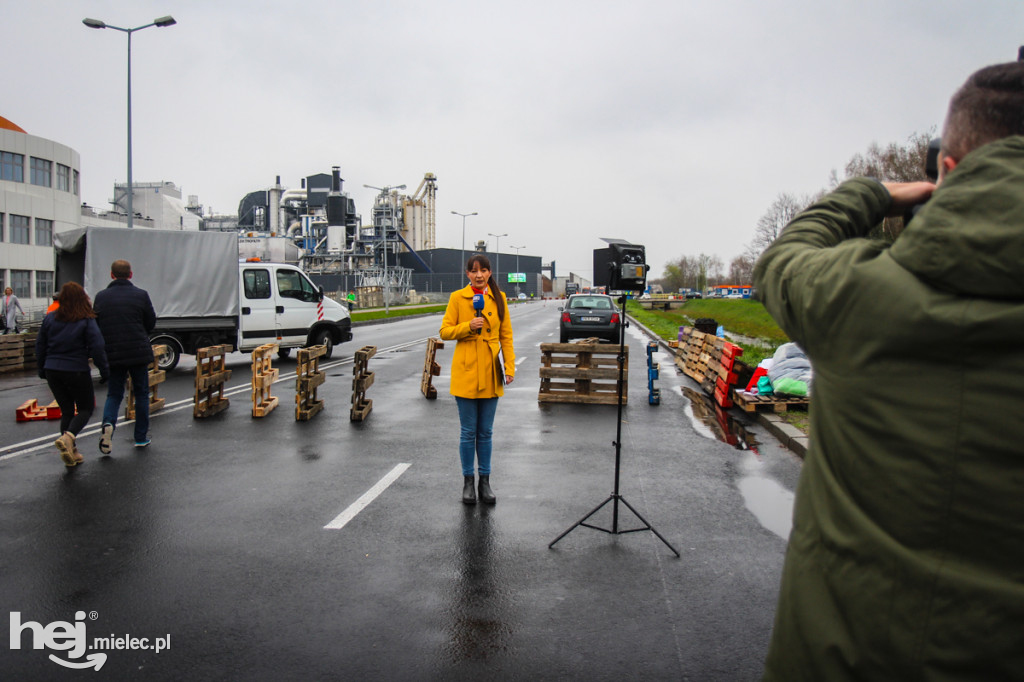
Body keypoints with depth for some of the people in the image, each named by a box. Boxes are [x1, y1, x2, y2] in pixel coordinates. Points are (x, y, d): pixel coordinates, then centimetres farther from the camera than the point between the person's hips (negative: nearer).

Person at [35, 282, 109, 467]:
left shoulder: (50, 319, 4)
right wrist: (104, 371, -5)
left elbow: (40, 346, 10)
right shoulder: (87, 321, -9)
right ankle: (68, 436, -18)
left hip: (53, 370, 4)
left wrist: (42, 370, 20)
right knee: (86, 408, 9)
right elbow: (97, 347, -13)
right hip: (77, 371, -4)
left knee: (66, 410, 13)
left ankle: (71, 452, 11)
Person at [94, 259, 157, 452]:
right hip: (138, 352, -2)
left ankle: (108, 422, -16)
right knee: (141, 393, 11)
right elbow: (151, 323, 2)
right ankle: (141, 437, 15)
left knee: (114, 394, 13)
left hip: (112, 354, 2)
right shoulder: (140, 295, -4)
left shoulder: (101, 297, 2)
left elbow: (96, 325, 6)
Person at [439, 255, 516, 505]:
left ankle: (485, 481, 21)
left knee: (485, 432, 10)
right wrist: (468, 326, -17)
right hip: (466, 371, -2)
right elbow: (445, 331, -1)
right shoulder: (457, 298, -1)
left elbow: (506, 335, 7)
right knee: (468, 432, 4)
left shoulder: (499, 298, 6)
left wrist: (510, 366, 0)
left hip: (490, 372, 2)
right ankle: (468, 482, 18)